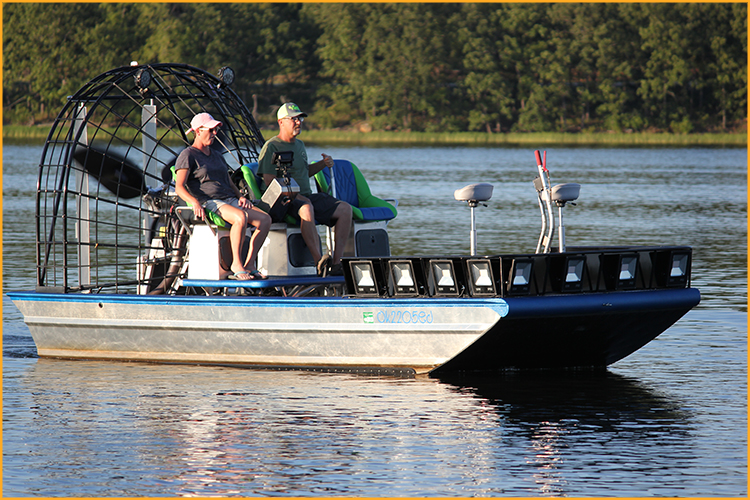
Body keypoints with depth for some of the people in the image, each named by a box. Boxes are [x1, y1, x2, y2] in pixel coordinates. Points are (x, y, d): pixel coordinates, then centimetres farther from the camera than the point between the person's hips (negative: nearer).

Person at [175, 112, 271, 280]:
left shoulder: (216, 156, 27)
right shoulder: (188, 156, 1)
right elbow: (179, 187, -9)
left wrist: (241, 197, 9)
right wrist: (194, 202, -28)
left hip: (230, 199, 8)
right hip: (208, 203, -8)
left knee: (265, 219, -17)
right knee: (241, 217, -37)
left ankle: (249, 265, -18)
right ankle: (236, 265, -31)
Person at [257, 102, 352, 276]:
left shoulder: (299, 145, 23)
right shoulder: (271, 147, -4)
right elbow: (270, 182, -11)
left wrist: (323, 164, 18)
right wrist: (295, 196, -21)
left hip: (306, 196, 8)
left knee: (345, 209, -12)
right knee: (306, 208, -41)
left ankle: (337, 262, -19)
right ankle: (319, 263, -47)